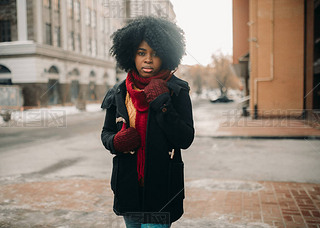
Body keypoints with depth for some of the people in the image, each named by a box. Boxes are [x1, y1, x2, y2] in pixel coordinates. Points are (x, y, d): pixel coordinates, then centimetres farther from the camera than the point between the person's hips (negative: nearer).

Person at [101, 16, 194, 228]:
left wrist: (163, 105, -22)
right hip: (128, 186, 4)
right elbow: (107, 132, 14)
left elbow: (186, 140, -12)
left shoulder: (177, 91, -6)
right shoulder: (119, 93, 3)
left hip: (162, 188, -4)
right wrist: (115, 142, -9)